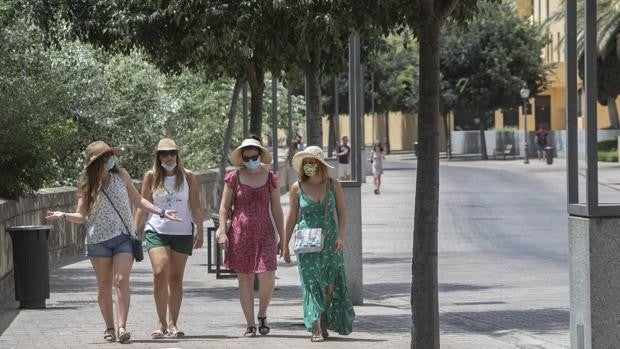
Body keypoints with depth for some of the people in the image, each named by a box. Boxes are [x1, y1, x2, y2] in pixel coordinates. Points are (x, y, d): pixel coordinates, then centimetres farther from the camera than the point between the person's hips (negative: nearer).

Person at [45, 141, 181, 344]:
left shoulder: (121, 176, 3)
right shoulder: (87, 185, 0)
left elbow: (138, 201, 12)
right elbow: (81, 216, -1)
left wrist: (161, 212, 5)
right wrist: (63, 216, -19)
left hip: (123, 237, 0)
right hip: (98, 241, 0)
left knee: (121, 281, -14)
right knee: (104, 286, 4)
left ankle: (122, 327, -19)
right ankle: (109, 328, 14)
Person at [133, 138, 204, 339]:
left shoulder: (188, 177, 4)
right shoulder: (151, 177, 3)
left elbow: (196, 207, 5)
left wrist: (199, 231, -2)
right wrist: (136, 231, 2)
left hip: (182, 232, 1)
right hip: (156, 231, -1)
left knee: (176, 279, 4)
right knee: (160, 273, -16)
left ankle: (173, 324, 11)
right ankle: (161, 323, -8)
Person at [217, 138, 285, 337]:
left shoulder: (270, 179, 7)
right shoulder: (234, 178, 3)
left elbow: (277, 210, 9)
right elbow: (224, 207, 5)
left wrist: (282, 238, 7)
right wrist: (222, 231, -7)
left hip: (264, 233, 0)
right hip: (240, 233, 0)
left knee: (267, 277, -13)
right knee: (245, 279, 2)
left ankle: (262, 314, 13)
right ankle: (250, 324, 9)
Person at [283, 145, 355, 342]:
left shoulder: (333, 186, 1)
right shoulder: (297, 188, 0)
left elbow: (342, 213, 2)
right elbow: (292, 217, 5)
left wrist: (341, 236, -12)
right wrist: (285, 245, 6)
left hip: (330, 242, 1)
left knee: (330, 285, 2)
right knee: (313, 284, -6)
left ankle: (324, 323, 22)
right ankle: (316, 329, -6)